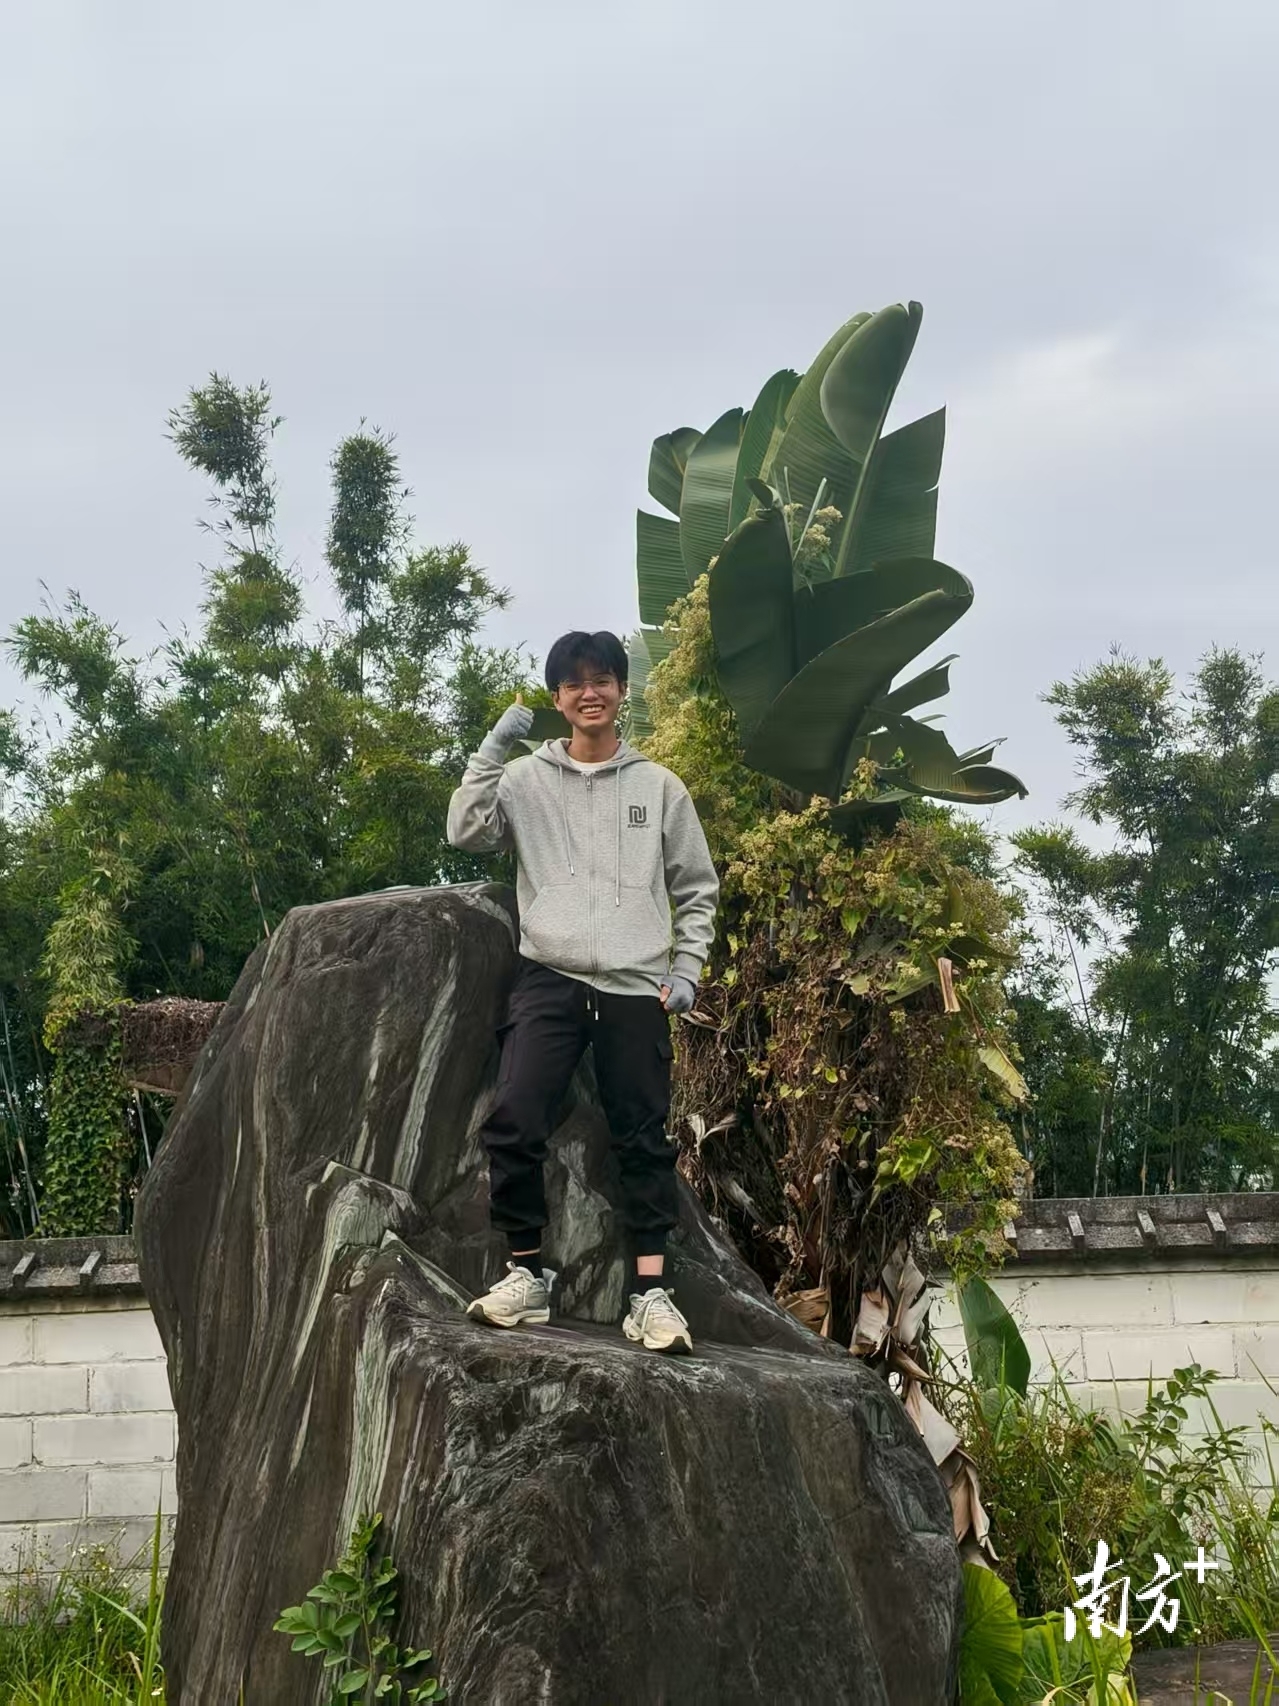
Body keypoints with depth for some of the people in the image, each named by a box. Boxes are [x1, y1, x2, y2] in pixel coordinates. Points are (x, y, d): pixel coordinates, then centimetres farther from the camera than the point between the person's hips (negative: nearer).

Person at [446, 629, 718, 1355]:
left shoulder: (659, 787, 10)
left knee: (645, 1139, 2)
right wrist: (495, 747, -8)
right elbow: (468, 832, -5)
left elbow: (698, 889, 13)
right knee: (515, 1121, -14)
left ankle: (651, 1294, 7)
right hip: (550, 979, 0)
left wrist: (686, 970, 3)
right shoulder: (527, 779, 9)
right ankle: (529, 1273, 1)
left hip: (635, 988, 1)